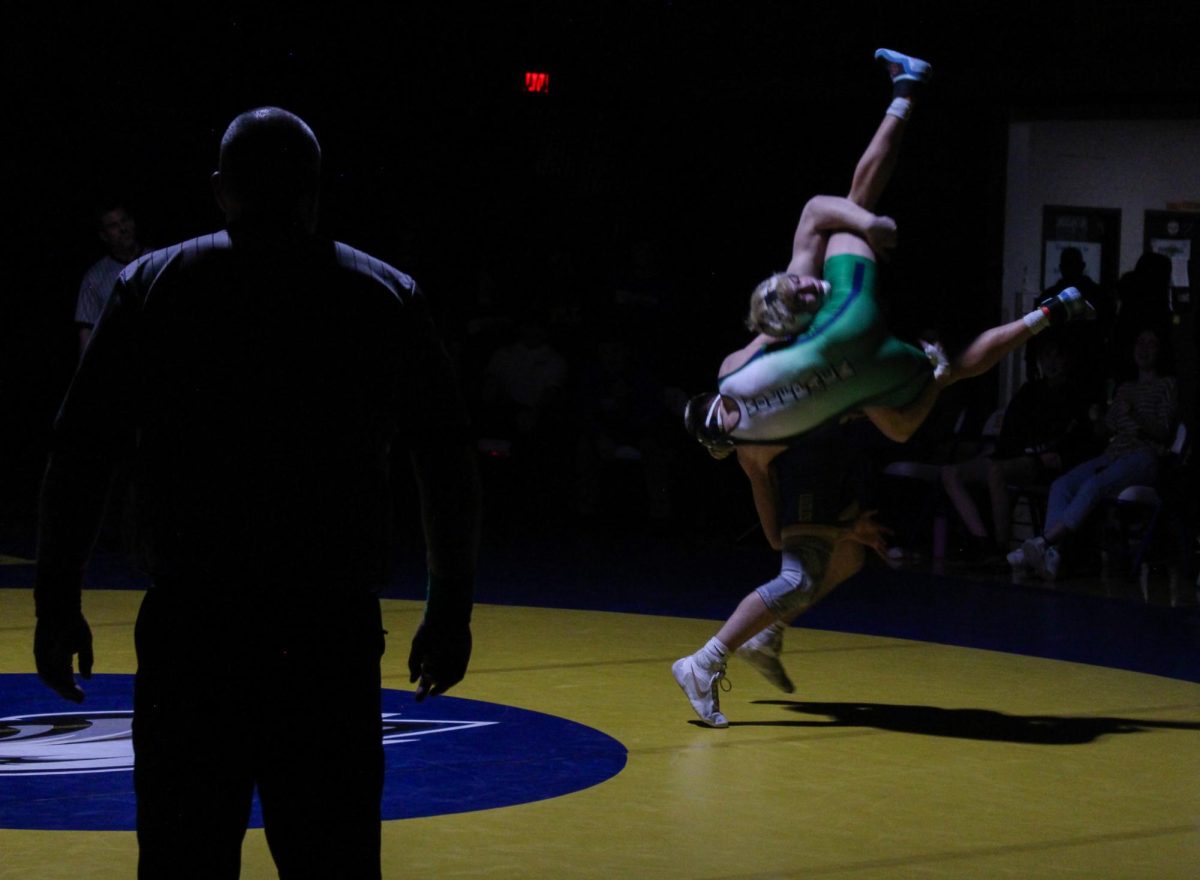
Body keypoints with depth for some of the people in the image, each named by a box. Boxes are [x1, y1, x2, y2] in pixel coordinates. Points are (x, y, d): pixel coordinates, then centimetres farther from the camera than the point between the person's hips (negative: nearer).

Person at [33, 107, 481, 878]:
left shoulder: (153, 287, 4)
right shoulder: (388, 297, 7)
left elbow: (78, 458, 2)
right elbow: (449, 469, 7)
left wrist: (58, 605, 7)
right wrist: (451, 610, 13)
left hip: (193, 624, 0)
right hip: (333, 632, 1)